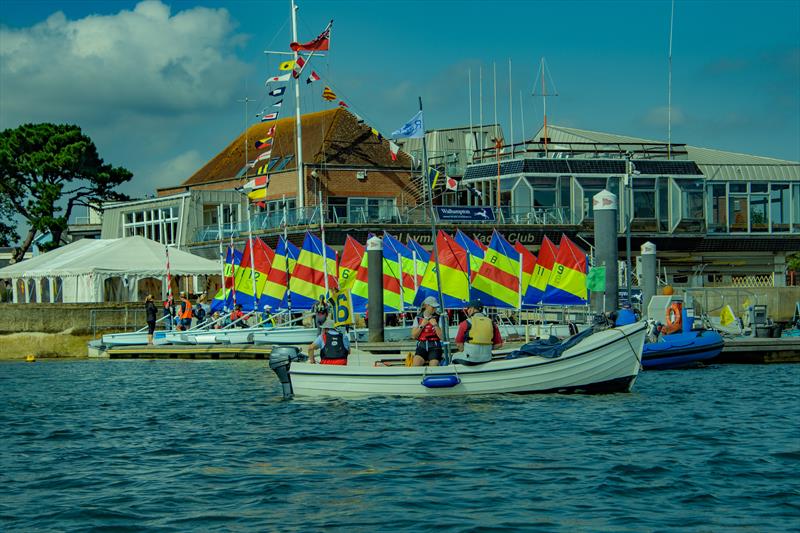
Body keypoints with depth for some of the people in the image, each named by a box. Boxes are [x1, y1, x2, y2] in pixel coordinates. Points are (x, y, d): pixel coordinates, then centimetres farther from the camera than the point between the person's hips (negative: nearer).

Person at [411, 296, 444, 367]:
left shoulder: (438, 318, 6)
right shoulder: (418, 318, 11)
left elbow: (441, 336, -1)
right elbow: (414, 336, 6)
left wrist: (435, 325, -9)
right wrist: (422, 325, -4)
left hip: (434, 347, -1)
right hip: (421, 346, 1)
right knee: (416, 365, -25)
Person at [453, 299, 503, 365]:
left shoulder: (465, 324, -8)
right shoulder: (492, 323, 3)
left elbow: (459, 345, -4)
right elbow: (499, 344, 6)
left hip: (469, 360, -4)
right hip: (486, 359, 4)